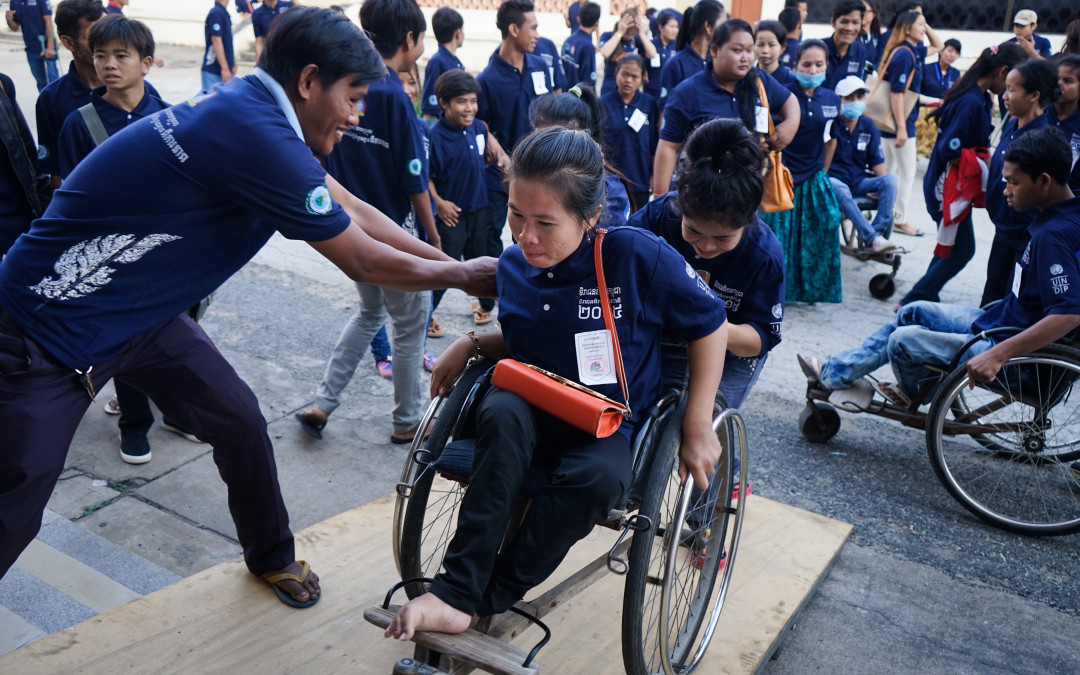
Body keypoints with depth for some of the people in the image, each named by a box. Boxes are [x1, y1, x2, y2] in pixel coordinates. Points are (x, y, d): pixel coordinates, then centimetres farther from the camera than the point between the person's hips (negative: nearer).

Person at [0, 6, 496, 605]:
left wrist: (454, 264, 7)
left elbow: (355, 212, 8)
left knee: (240, 422, 9)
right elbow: (364, 263, -20)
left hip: (137, 314, 9)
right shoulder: (255, 135, -29)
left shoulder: (253, 111, 0)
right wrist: (463, 275, -6)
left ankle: (271, 557, 30)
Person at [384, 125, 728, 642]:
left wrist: (698, 429, -6)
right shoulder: (512, 265, -2)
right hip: (536, 412, 3)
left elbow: (709, 326, -7)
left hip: (609, 427, -3)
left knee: (595, 477, -37)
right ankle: (456, 589, -27)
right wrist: (470, 345, -2)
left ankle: (472, 601, -20)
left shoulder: (637, 257, -18)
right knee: (501, 414, -33)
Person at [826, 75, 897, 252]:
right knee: (840, 188, -39)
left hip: (858, 183, 5)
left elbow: (877, 162, 9)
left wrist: (883, 187, -6)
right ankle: (872, 238, -42)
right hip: (833, 180, -5)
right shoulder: (831, 124, -4)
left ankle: (878, 230, -29)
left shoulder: (869, 127, 10)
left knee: (890, 179, -21)